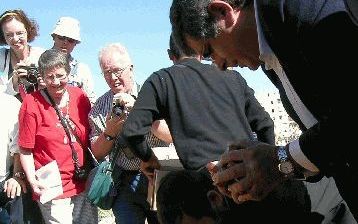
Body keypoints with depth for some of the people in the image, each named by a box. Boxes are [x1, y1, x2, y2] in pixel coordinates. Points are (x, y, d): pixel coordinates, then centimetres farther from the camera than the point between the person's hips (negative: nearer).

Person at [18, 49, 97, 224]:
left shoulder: (79, 96, 3)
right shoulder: (32, 103, -9)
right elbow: (26, 150, -8)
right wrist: (33, 181, -18)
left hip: (84, 186, 4)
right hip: (52, 190, -4)